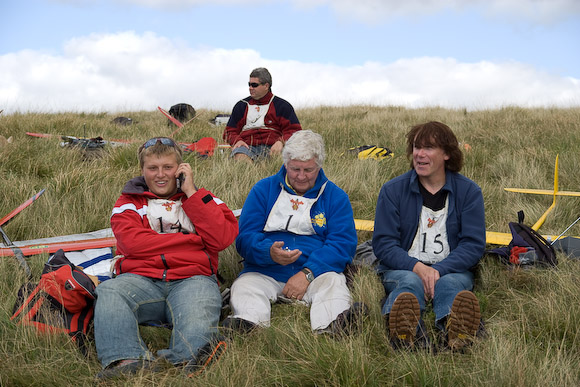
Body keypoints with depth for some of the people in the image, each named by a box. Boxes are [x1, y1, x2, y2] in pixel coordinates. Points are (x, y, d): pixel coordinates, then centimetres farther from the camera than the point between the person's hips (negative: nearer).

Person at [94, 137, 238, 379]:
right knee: (109, 292, -33)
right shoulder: (129, 202, 22)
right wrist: (191, 239, 1)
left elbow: (222, 238, 4)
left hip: (192, 279, 0)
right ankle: (126, 360, -48)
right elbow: (133, 242, -1)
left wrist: (191, 192, 5)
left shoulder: (199, 197, 24)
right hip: (141, 278, 0)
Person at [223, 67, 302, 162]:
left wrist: (281, 142, -14)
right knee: (240, 157, -37)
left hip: (271, 147, -1)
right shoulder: (241, 105, 25)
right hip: (247, 146, 2)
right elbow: (230, 131, 25)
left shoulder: (281, 105, 16)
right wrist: (237, 140, 0)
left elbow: (294, 130, 8)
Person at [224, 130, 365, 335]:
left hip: (316, 271, 0)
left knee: (333, 283, -33)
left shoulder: (335, 196, 12)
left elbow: (343, 243, 0)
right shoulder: (263, 189, 12)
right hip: (265, 272, 1)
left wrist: (308, 273, -15)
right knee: (243, 286, -30)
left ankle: (333, 326, -60)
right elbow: (245, 237, 4)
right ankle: (249, 322, -58)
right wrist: (269, 252, -20)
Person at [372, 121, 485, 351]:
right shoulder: (393, 190, 6)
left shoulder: (468, 191, 7)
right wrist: (416, 267, -18)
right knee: (410, 282, -35)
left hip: (451, 269, 1)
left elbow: (474, 244, 0)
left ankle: (454, 331, -69)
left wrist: (439, 270, -18)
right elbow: (383, 243, 1)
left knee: (450, 283, -34)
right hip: (403, 267, 0)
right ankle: (407, 334, -69)